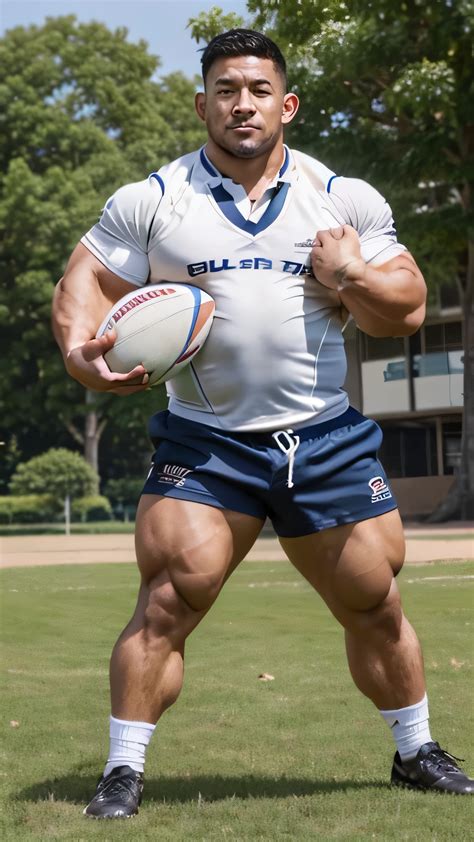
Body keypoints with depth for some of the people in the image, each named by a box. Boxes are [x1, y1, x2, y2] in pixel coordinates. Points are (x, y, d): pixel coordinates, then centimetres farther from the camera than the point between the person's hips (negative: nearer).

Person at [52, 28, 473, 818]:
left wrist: (353, 279, -13)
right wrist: (82, 351, -17)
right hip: (204, 443, -1)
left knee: (376, 605, 8)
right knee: (167, 600, -12)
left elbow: (409, 310, 7)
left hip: (329, 441, 2)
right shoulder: (151, 200, 3)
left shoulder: (347, 199, 6)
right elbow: (84, 280, 4)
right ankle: (123, 771, 2)